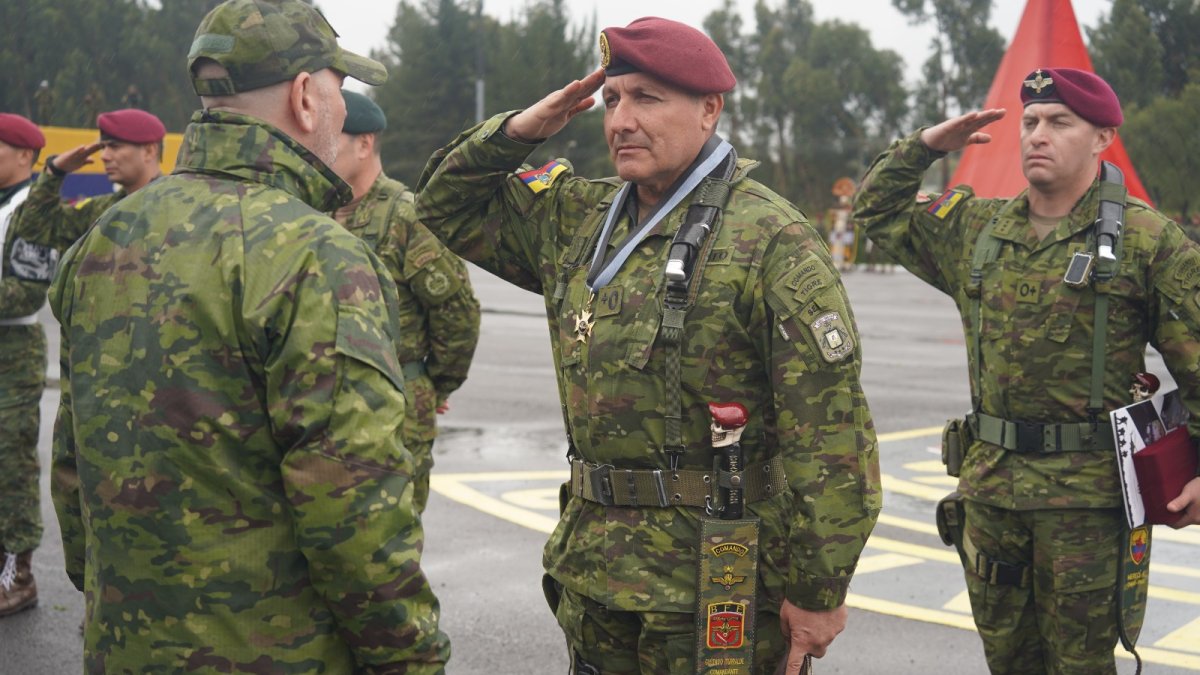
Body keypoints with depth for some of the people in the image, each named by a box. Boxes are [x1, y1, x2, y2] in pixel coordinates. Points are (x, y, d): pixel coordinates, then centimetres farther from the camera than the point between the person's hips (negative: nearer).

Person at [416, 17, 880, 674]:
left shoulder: (771, 240, -13)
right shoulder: (578, 217, 8)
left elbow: (831, 436, -16)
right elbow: (447, 209, 19)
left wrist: (818, 593, -16)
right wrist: (515, 131, 1)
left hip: (715, 578, -6)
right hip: (592, 568, 7)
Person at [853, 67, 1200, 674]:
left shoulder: (1146, 239, -5)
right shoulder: (975, 228, 10)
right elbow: (876, 209, 19)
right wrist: (925, 145, 5)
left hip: (1086, 490, -5)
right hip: (990, 483, 5)